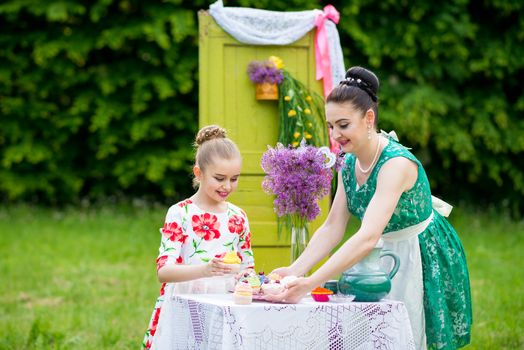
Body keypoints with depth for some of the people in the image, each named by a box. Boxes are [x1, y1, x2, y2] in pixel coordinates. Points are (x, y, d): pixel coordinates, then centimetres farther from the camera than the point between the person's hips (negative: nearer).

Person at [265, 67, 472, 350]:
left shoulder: (396, 163, -27)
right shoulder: (349, 164, -1)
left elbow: (368, 237, -37)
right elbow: (332, 228, -1)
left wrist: (310, 283, -43)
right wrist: (295, 270, -17)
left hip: (421, 260, -7)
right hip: (383, 260, 8)